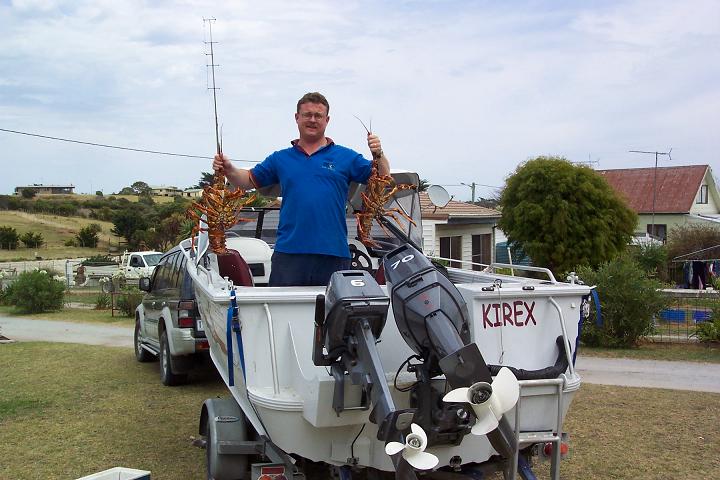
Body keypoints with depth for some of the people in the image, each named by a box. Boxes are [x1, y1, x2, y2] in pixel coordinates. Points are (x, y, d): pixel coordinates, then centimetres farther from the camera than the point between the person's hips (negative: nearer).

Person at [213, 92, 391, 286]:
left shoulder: (345, 157, 8)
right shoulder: (280, 158, 14)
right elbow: (249, 180, 15)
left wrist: (378, 155, -13)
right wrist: (228, 169, -4)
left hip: (333, 254, -1)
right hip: (288, 253, 1)